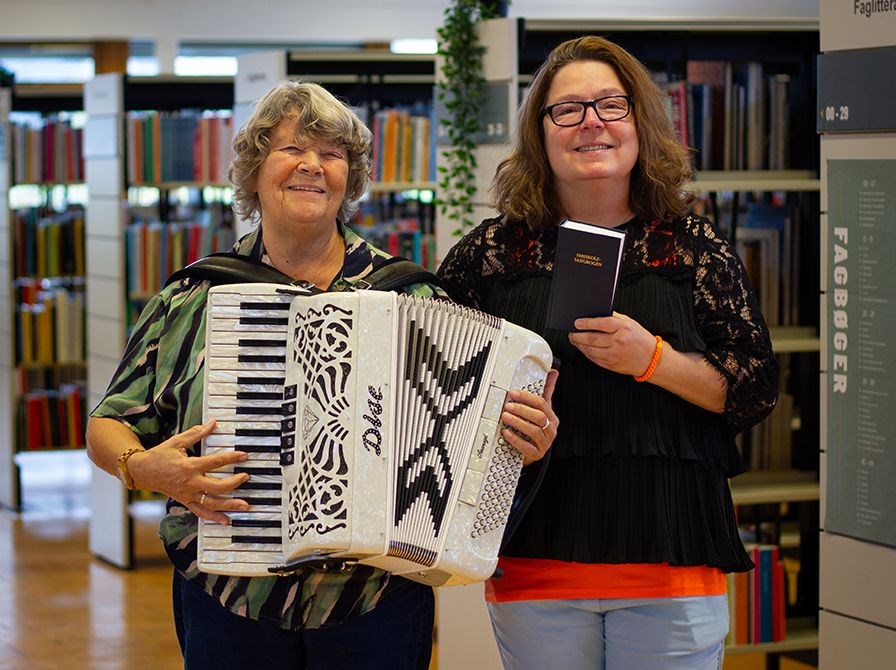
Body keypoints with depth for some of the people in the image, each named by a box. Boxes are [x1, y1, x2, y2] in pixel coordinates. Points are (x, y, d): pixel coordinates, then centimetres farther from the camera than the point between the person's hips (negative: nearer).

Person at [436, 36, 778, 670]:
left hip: (671, 565, 0)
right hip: (533, 565, 0)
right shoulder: (494, 251, 4)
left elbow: (760, 391, 0)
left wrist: (653, 360, -13)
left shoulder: (693, 244, 3)